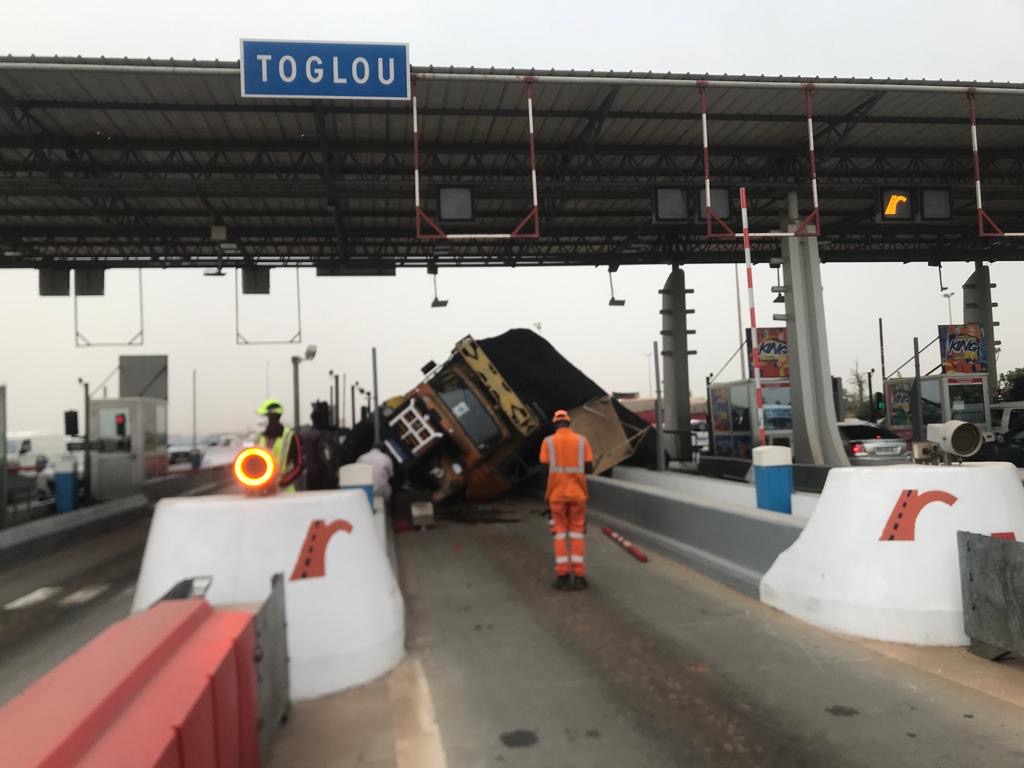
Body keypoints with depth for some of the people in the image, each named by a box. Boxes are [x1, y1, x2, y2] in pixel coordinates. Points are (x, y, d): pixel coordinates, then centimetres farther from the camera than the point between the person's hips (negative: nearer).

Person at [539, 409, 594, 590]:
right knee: (577, 532, 7)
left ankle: (562, 575, 2)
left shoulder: (548, 441, -2)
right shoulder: (582, 440, 2)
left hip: (556, 494, -1)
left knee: (560, 533, 7)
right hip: (577, 493, 1)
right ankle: (579, 575, 2)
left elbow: (544, 468, -4)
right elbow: (590, 468, 1)